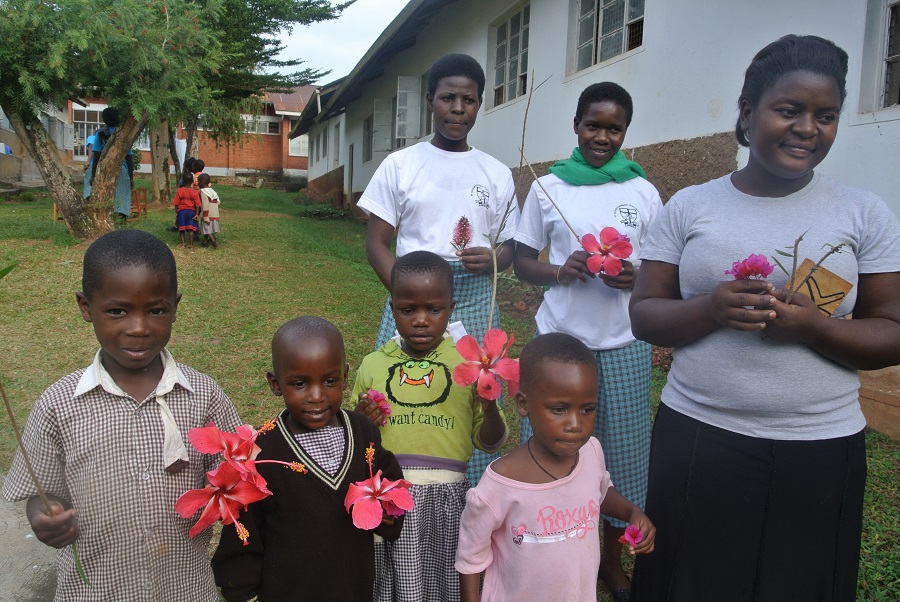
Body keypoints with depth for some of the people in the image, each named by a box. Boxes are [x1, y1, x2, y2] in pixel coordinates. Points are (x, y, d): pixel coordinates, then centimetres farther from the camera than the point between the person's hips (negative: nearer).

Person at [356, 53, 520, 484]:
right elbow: (377, 243, 3)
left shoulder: (497, 173, 10)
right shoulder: (400, 165, 5)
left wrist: (491, 260, -11)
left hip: (475, 302, 1)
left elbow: (510, 247, 14)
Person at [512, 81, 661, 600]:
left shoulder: (644, 192, 4)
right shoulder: (547, 188, 2)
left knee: (623, 448, 6)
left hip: (624, 344, 1)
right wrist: (562, 271, -15)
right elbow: (523, 262, 5)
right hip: (560, 338, 0)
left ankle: (613, 560, 26)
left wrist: (636, 277, -14)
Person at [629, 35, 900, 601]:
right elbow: (644, 316, 0)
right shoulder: (689, 206, 0)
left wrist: (813, 325, -19)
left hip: (819, 449, 0)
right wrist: (711, 309, -20)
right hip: (696, 439, 0)